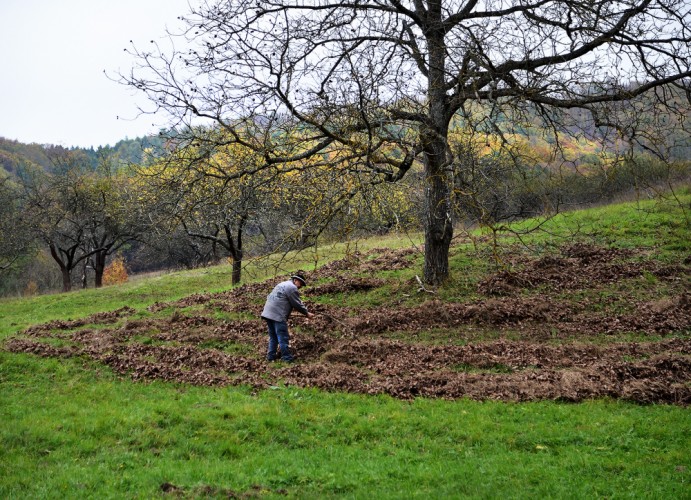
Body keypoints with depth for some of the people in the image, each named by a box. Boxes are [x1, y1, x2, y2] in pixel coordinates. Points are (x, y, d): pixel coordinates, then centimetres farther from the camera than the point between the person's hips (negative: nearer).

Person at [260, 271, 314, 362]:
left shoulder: (283, 284, 25)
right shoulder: (292, 287, -7)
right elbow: (297, 304, -7)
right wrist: (307, 313, 6)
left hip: (268, 313, 10)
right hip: (278, 315, -10)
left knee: (273, 337, 17)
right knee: (283, 338, -5)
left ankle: (271, 356, 21)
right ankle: (287, 358, -2)